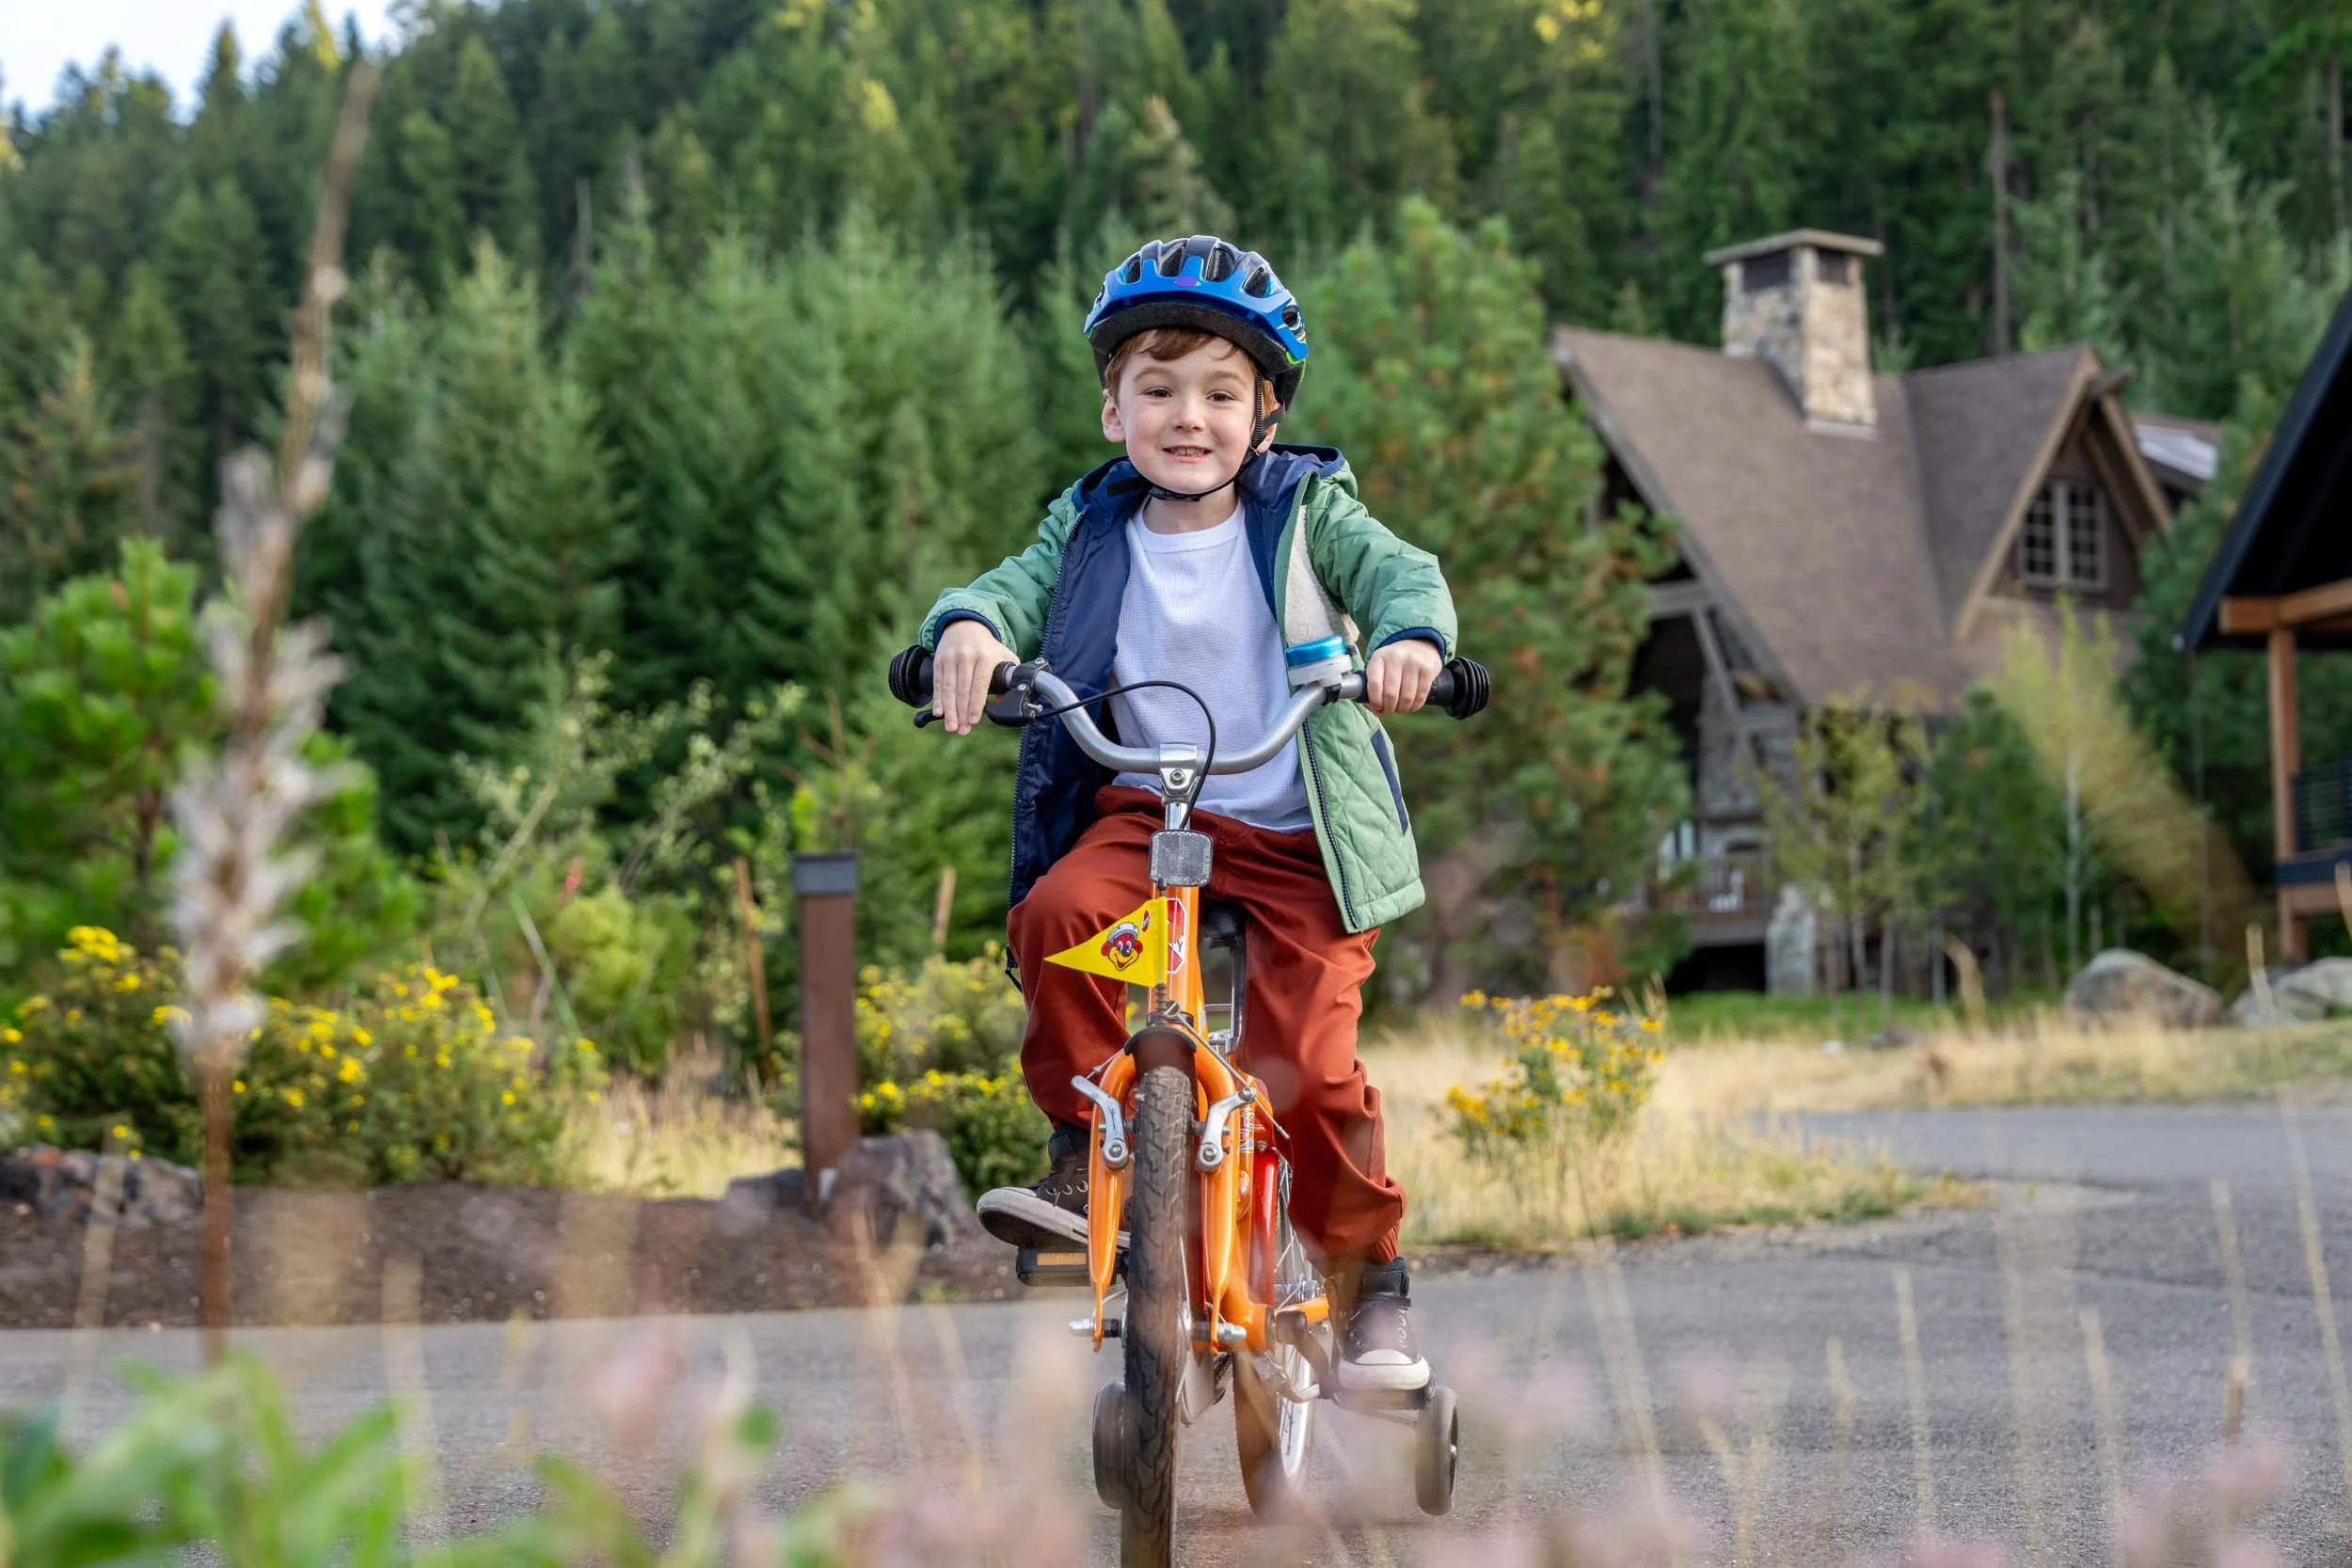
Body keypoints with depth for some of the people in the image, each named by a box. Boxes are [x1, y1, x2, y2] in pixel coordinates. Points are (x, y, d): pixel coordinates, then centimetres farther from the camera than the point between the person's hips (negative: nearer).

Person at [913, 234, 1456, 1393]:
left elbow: (1400, 571, -12)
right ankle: (1084, 1154, -11)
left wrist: (1411, 638, -36)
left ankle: (1369, 1280, 8)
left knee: (1307, 1062, -15)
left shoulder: (1308, 513, 1)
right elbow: (1020, 585, -6)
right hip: (1146, 810, 2)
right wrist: (971, 626, -30)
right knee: (1055, 913, -29)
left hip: (1299, 837, -2)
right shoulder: (1091, 533, 7)